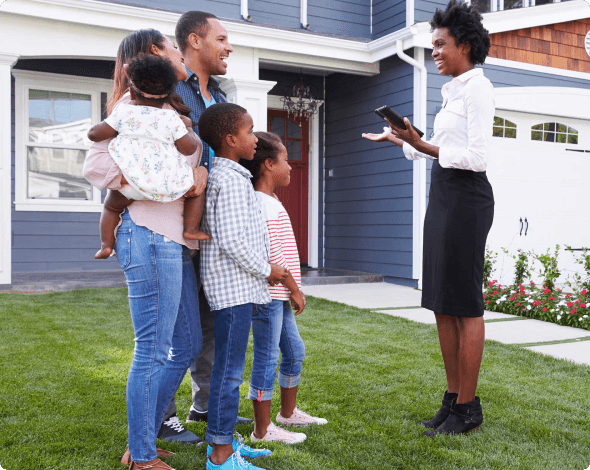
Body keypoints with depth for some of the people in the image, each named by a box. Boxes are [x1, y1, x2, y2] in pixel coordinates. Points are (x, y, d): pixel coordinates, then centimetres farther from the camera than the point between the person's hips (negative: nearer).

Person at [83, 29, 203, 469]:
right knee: (155, 350, -3)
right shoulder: (137, 104, -5)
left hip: (175, 241, 10)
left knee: (186, 345, 15)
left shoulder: (173, 109, 23)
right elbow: (97, 164, -13)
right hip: (150, 235, -10)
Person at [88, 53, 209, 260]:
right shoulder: (172, 118, 4)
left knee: (111, 206, 27)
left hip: (132, 183, 1)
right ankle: (191, 229, 14)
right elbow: (189, 148, 2)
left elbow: (94, 134, 8)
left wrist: (108, 126, 28)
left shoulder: (124, 113, 5)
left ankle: (106, 244, 15)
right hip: (169, 185, -1)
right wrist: (188, 128, 19)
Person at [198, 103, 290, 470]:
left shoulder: (222, 175, 18)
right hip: (234, 286, -11)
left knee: (228, 367, 16)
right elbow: (231, 240, -22)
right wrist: (266, 270, -11)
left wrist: (264, 269, 16)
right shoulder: (231, 179, -15)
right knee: (229, 371, -5)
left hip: (238, 285, 11)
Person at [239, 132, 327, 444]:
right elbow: (270, 254, -22)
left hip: (280, 296, 11)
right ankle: (262, 430, 10)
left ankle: (288, 413, 35)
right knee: (267, 359, -2)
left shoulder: (270, 203, 17)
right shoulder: (265, 205, -17)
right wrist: (294, 288, -14)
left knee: (294, 351, 19)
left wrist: (292, 289, 19)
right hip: (268, 294, -11)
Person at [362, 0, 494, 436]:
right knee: (442, 303, 9)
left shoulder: (477, 88, -8)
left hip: (466, 198, -9)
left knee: (464, 305, -4)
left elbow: (476, 157, -16)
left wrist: (421, 145, -20)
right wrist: (402, 141, 16)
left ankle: (468, 408, 6)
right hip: (443, 197, 9)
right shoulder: (453, 90, 19)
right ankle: (454, 397, 19)